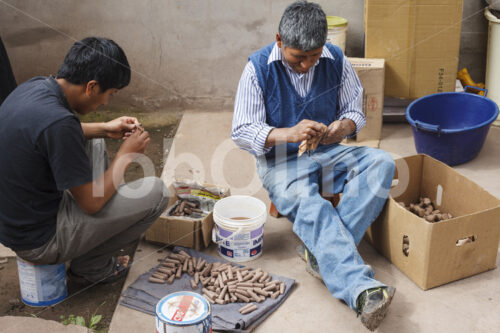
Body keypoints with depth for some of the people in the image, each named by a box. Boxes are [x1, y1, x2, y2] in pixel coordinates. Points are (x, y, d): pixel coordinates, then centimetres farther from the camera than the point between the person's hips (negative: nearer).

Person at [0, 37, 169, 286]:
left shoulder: (35, 86, -4)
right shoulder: (58, 123, -31)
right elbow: (91, 203, -21)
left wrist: (104, 129, 11)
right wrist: (127, 153, -8)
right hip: (38, 241, -9)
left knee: (94, 143, 23)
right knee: (155, 192, -9)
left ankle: (99, 238, 28)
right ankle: (89, 267, 10)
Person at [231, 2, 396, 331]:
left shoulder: (337, 60, 0)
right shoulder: (259, 68, -9)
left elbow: (355, 110, 8)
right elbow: (242, 131, -11)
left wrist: (345, 125, -18)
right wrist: (288, 134, -28)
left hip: (329, 153, 4)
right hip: (281, 161, -4)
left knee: (382, 162, -23)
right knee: (307, 204, -35)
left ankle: (323, 250, -29)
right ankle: (361, 289, -46)